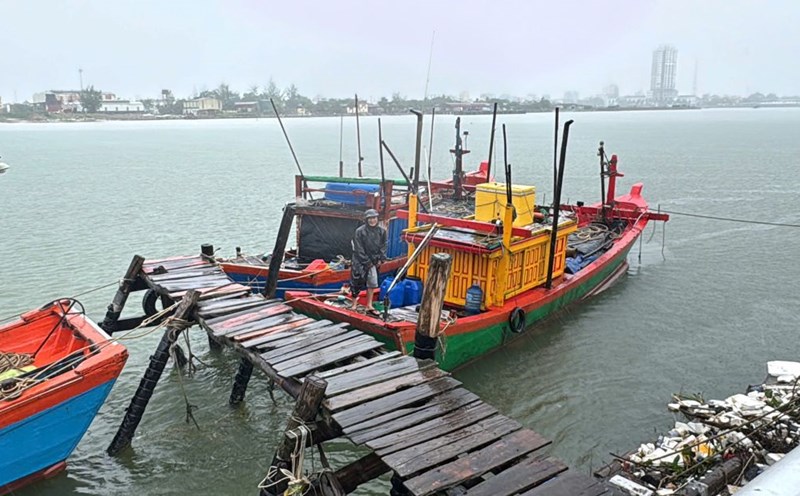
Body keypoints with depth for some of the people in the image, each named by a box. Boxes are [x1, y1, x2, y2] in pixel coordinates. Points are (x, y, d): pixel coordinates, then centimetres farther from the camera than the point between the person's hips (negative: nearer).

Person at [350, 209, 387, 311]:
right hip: (360, 260, -4)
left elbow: (383, 246, 8)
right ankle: (354, 303, 19)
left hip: (374, 261, 4)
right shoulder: (360, 231, -13)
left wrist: (380, 259, -3)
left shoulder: (381, 231, 0)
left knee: (372, 282, 2)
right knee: (357, 282, 1)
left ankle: (369, 305, 11)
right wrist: (367, 262, -12)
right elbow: (359, 249, -13)